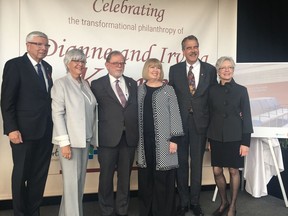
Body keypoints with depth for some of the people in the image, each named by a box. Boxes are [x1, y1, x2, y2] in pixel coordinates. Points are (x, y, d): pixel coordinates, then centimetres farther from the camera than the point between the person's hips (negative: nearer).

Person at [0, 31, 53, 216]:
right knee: (21, 174, 9)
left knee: (40, 175, 13)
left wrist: (53, 126, 6)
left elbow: (47, 98, 12)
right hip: (24, 130, -5)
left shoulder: (47, 67, 13)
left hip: (46, 131, 6)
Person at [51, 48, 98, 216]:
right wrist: (64, 143, -17)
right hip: (70, 140, -6)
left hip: (86, 139, 6)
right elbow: (57, 114, -11)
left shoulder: (86, 84, 12)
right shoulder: (61, 83, -5)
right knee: (72, 182, -3)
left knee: (81, 180, 13)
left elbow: (91, 112, 12)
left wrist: (92, 137, 8)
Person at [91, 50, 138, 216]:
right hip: (109, 137, -3)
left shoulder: (132, 83, 11)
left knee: (125, 175, 12)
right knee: (107, 175, 8)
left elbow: (137, 108, 12)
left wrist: (138, 132, 6)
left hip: (129, 137, 3)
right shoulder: (98, 84, 1)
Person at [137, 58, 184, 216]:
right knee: (145, 178, 10)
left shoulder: (168, 90, 1)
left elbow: (175, 114, -3)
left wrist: (174, 139, -9)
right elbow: (137, 114, 11)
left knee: (163, 178, 1)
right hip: (145, 140, 3)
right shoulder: (140, 89, 10)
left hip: (163, 140, -3)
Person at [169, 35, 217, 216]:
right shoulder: (175, 70, 3)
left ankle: (195, 201, 27)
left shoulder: (210, 69, 2)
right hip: (179, 121, 0)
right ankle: (183, 201, 25)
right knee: (181, 162, 8)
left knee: (197, 163, 11)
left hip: (200, 122, 0)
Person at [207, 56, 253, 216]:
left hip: (234, 136, -2)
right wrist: (209, 138, 6)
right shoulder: (212, 90, 3)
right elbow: (210, 115, 7)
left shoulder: (241, 90, -2)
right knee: (217, 171, 6)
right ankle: (223, 202, 29)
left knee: (234, 171, 8)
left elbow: (247, 117, -3)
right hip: (216, 137, 2)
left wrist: (246, 142, -8)